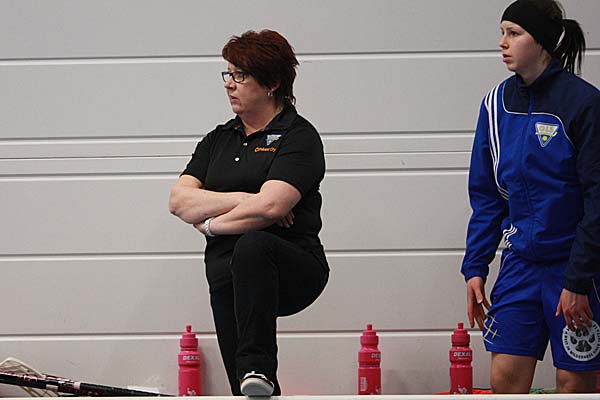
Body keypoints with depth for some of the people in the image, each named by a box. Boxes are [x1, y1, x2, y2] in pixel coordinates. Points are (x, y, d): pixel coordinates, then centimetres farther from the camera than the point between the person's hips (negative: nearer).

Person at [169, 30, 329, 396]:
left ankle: (258, 372, -44)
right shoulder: (219, 140, 19)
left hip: (293, 270, -6)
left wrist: (212, 223, -3)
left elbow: (269, 206, -17)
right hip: (229, 277, 6)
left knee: (251, 247, -39)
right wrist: (242, 200, -8)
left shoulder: (298, 136, -2)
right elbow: (179, 200, 5)